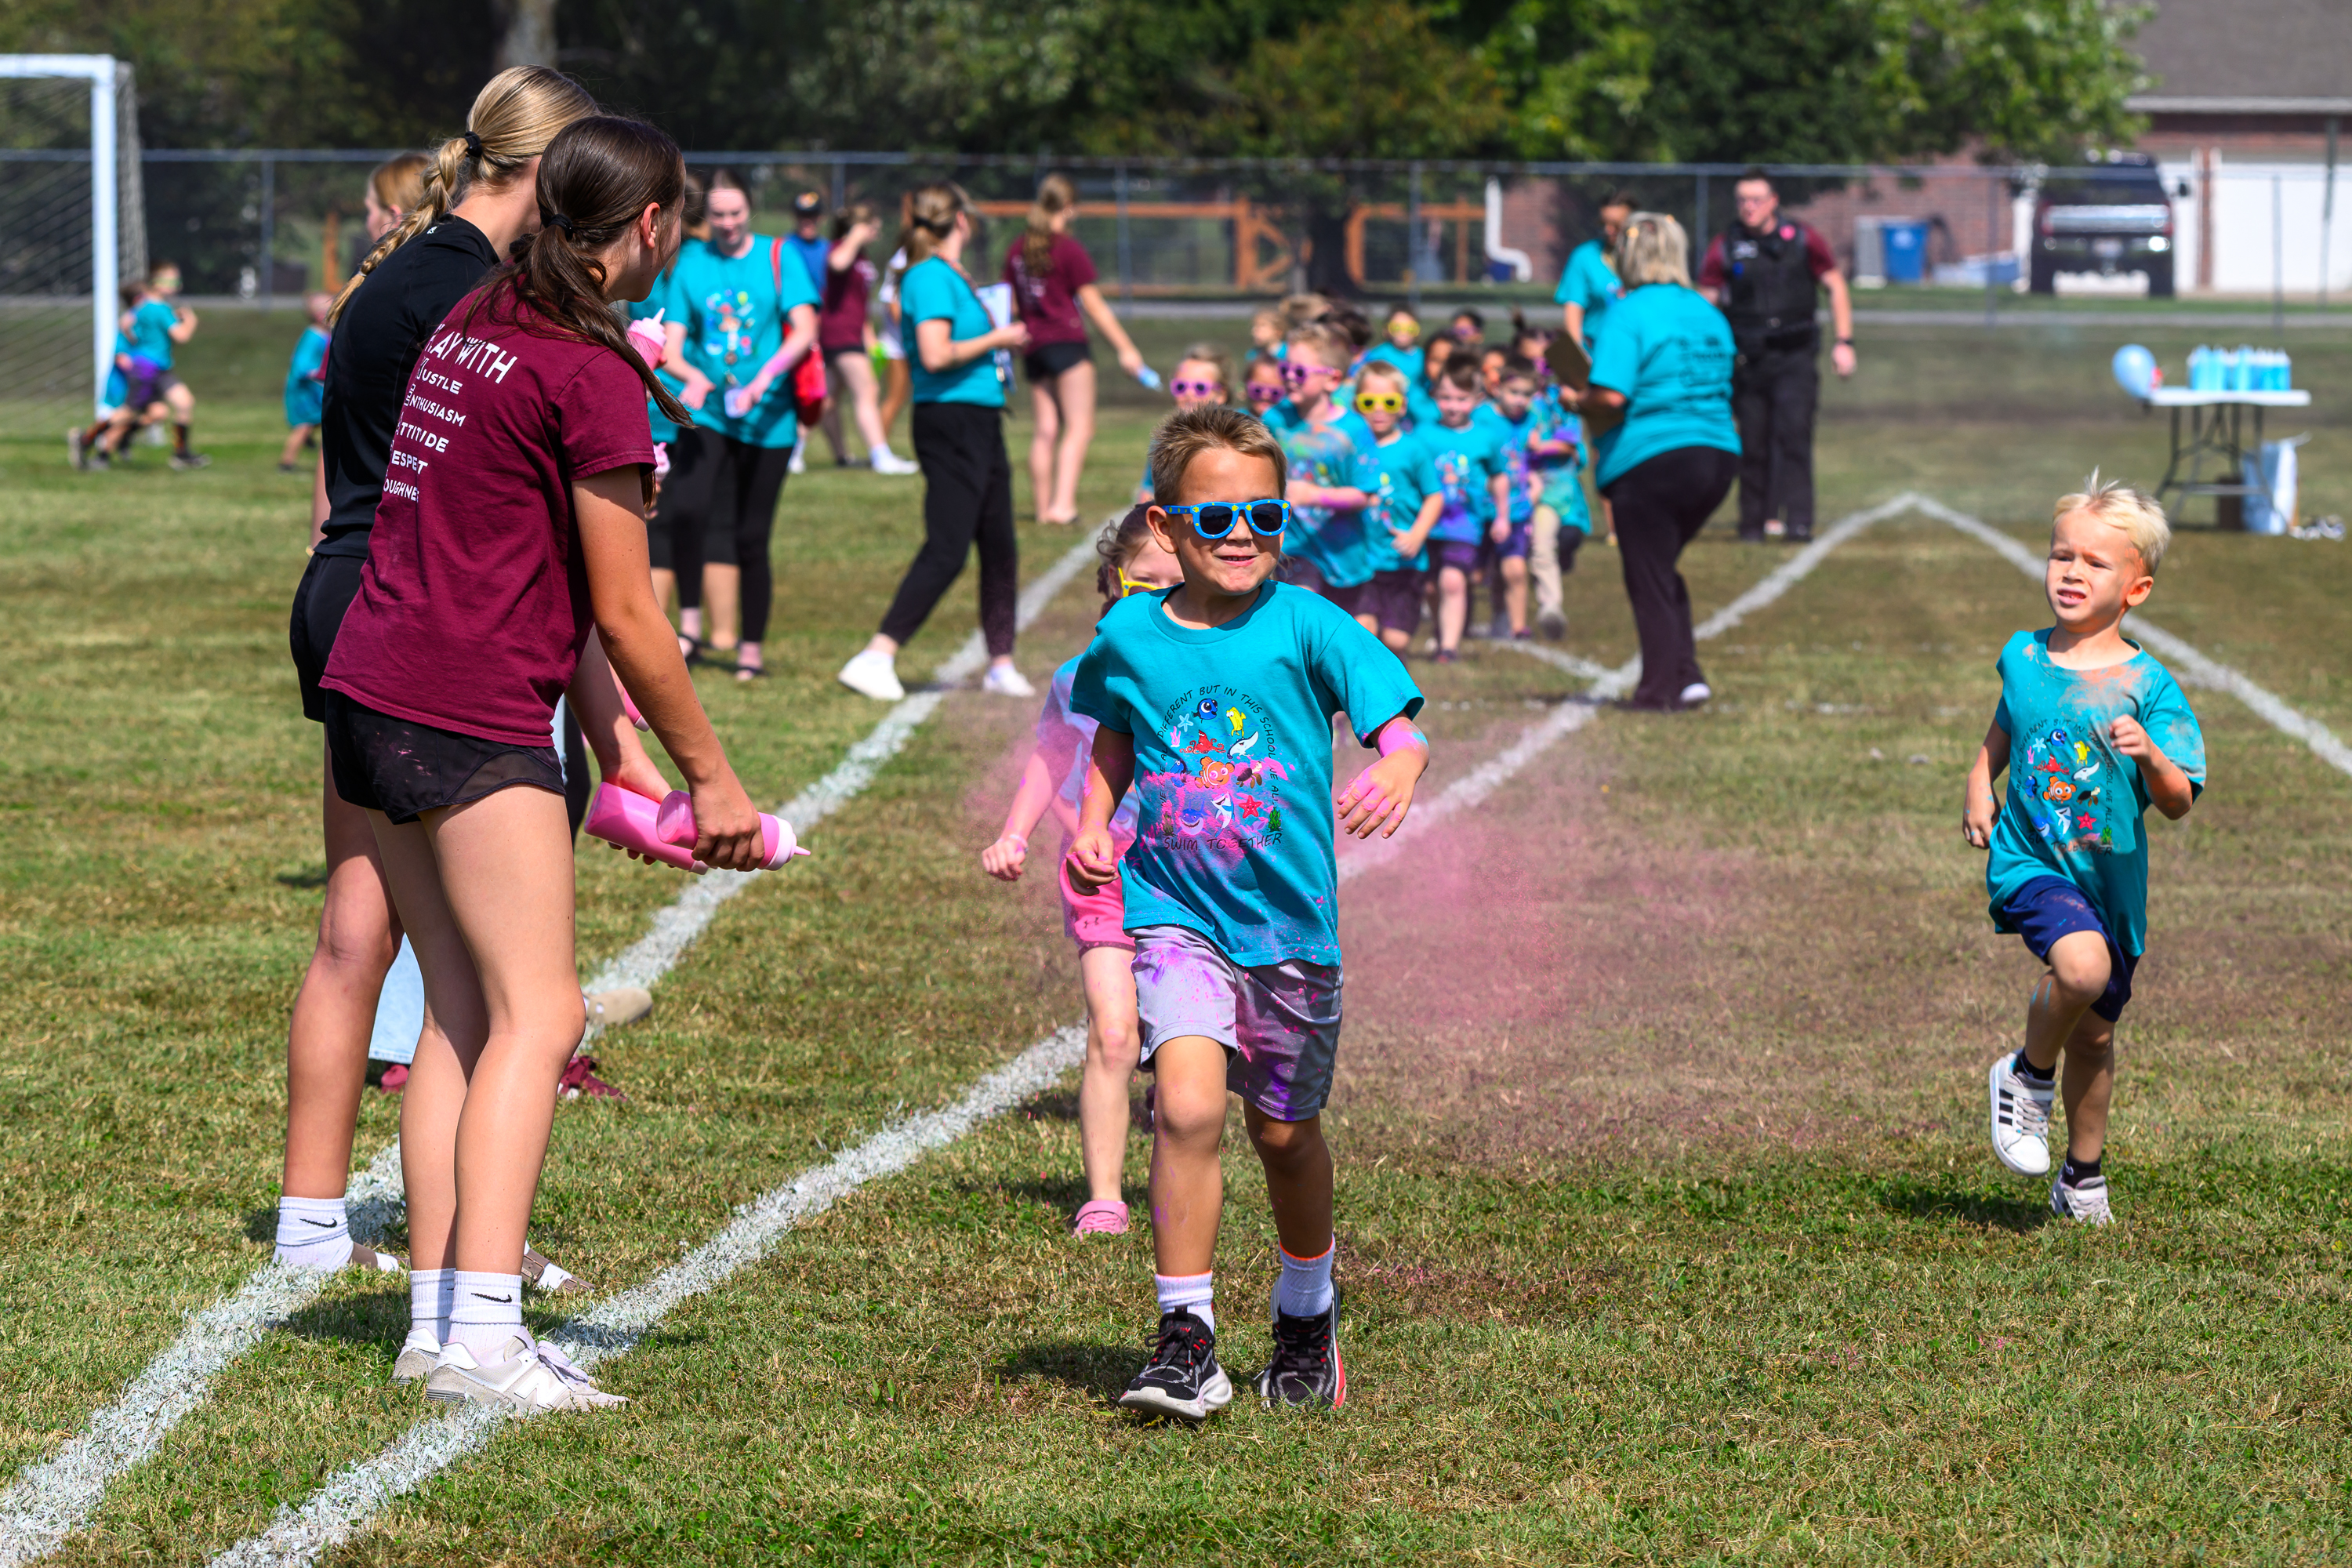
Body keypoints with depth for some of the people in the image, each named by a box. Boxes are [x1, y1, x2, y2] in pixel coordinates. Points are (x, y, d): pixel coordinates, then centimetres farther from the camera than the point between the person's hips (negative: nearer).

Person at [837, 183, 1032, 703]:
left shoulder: (949, 277, 15)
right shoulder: (931, 277, -14)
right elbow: (935, 355, -22)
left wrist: (1000, 342, 24)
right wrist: (994, 339, -12)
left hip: (979, 424, 10)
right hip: (951, 421, -10)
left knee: (1000, 547, 13)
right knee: (946, 552, -12)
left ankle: (1001, 665, 21)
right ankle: (875, 658, -13)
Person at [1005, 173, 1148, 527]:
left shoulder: (1018, 250, 9)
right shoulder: (1069, 249, -8)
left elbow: (1009, 302, 16)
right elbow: (1093, 305, -8)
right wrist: (1125, 349, -4)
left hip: (1033, 348, 6)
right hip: (1067, 343, -6)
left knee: (1046, 429, 10)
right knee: (1079, 428, -8)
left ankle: (1043, 507, 10)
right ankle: (1063, 503, -22)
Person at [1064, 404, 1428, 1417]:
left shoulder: (1306, 627, -9)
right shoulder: (1130, 637, -1)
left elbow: (1397, 722, -17)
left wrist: (1395, 772, -39)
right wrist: (1093, 824, 4)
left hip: (1290, 917, 0)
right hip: (1175, 910, 0)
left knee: (1283, 1131, 14)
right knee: (1188, 1107, -20)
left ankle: (1307, 1315, 40)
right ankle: (1186, 1340, -13)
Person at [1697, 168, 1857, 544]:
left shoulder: (1802, 239, 1)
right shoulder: (1726, 247, 2)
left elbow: (1836, 286, 8)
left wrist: (1844, 342, 3)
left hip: (1794, 357, -1)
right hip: (1748, 359, 1)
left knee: (1794, 435, -13)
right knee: (1753, 445, 4)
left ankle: (1799, 522, -17)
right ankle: (1754, 522, 15)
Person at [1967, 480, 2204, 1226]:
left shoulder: (2147, 686, -8)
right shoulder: (2024, 657, 1)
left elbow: (2178, 803, -11)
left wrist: (2151, 756, -31)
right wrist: (1979, 788, 7)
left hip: (2111, 880, 1)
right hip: (2030, 863, -1)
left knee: (2093, 1038, 13)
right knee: (2082, 965, -31)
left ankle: (2083, 1177, 36)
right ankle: (2028, 1076, -2)